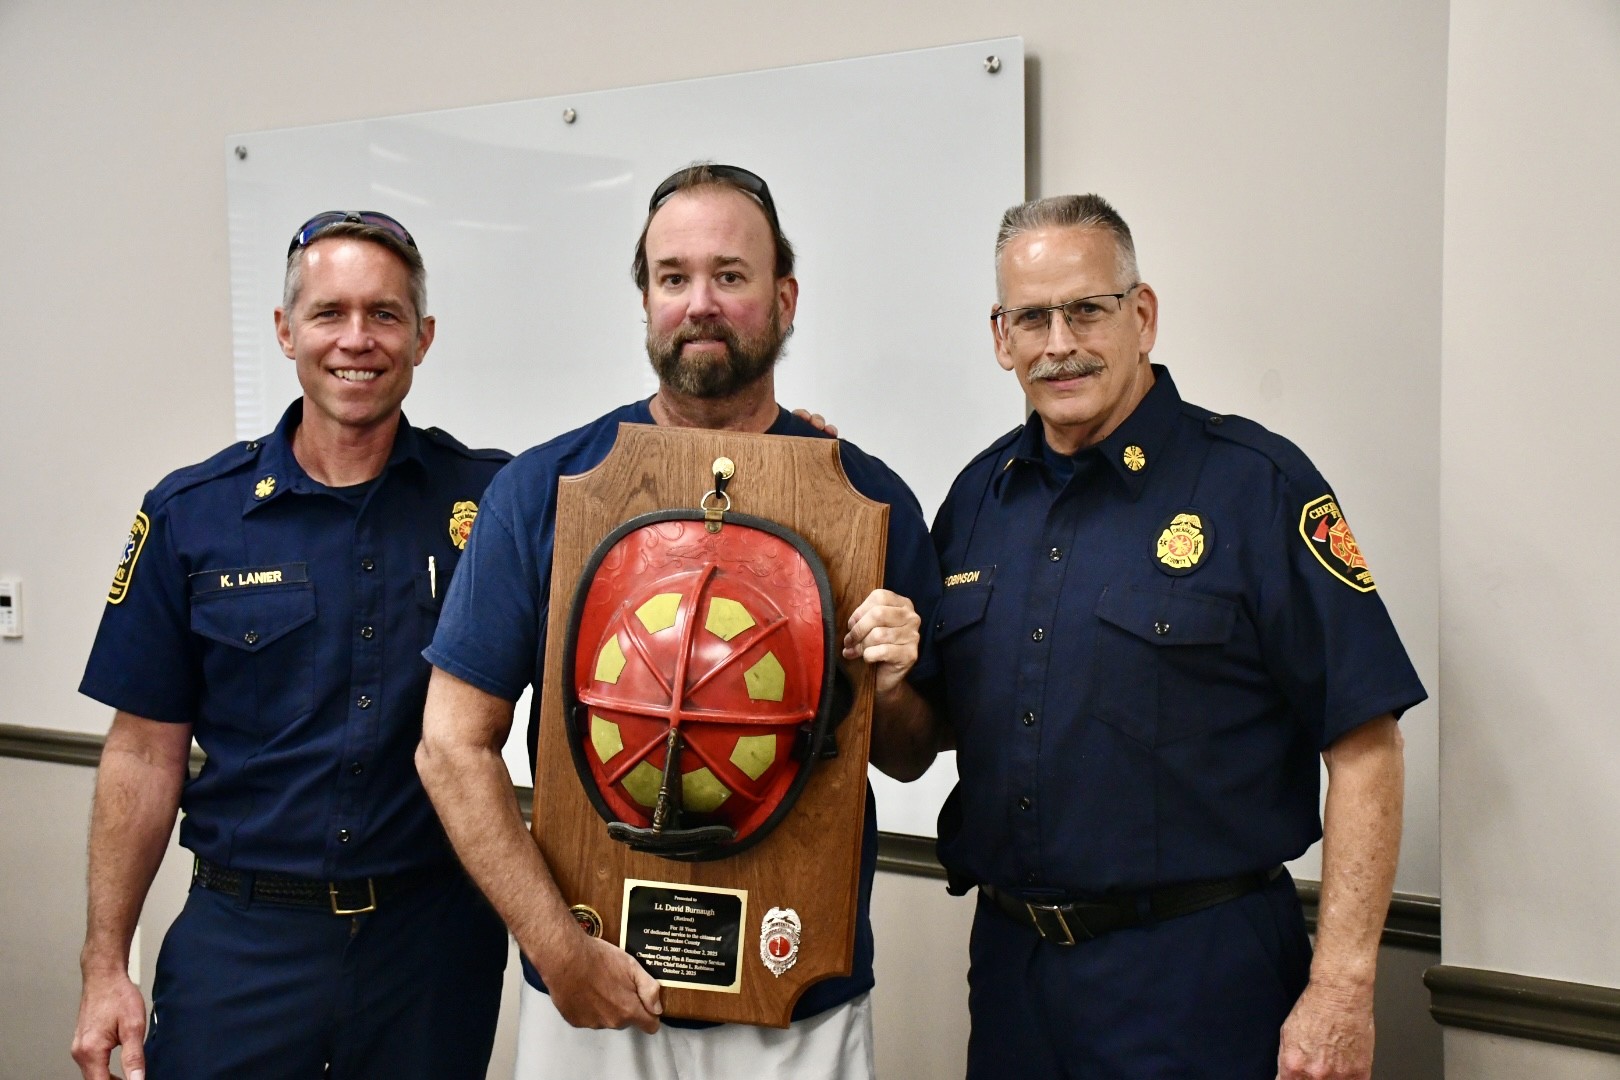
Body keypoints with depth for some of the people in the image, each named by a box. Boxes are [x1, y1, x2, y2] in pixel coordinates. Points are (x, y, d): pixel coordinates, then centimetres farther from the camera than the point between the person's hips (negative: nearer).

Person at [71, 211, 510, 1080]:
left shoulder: (494, 498, -3)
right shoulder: (191, 514, -1)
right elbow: (146, 750, 2)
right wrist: (105, 967, 1)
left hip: (435, 941, 0)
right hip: (242, 939, 0)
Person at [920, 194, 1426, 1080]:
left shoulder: (1257, 484, -9)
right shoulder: (978, 494, 7)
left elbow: (1363, 747, -12)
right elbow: (936, 729, 14)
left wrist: (1340, 988, -16)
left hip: (1196, 973, -4)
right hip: (1009, 960, 5)